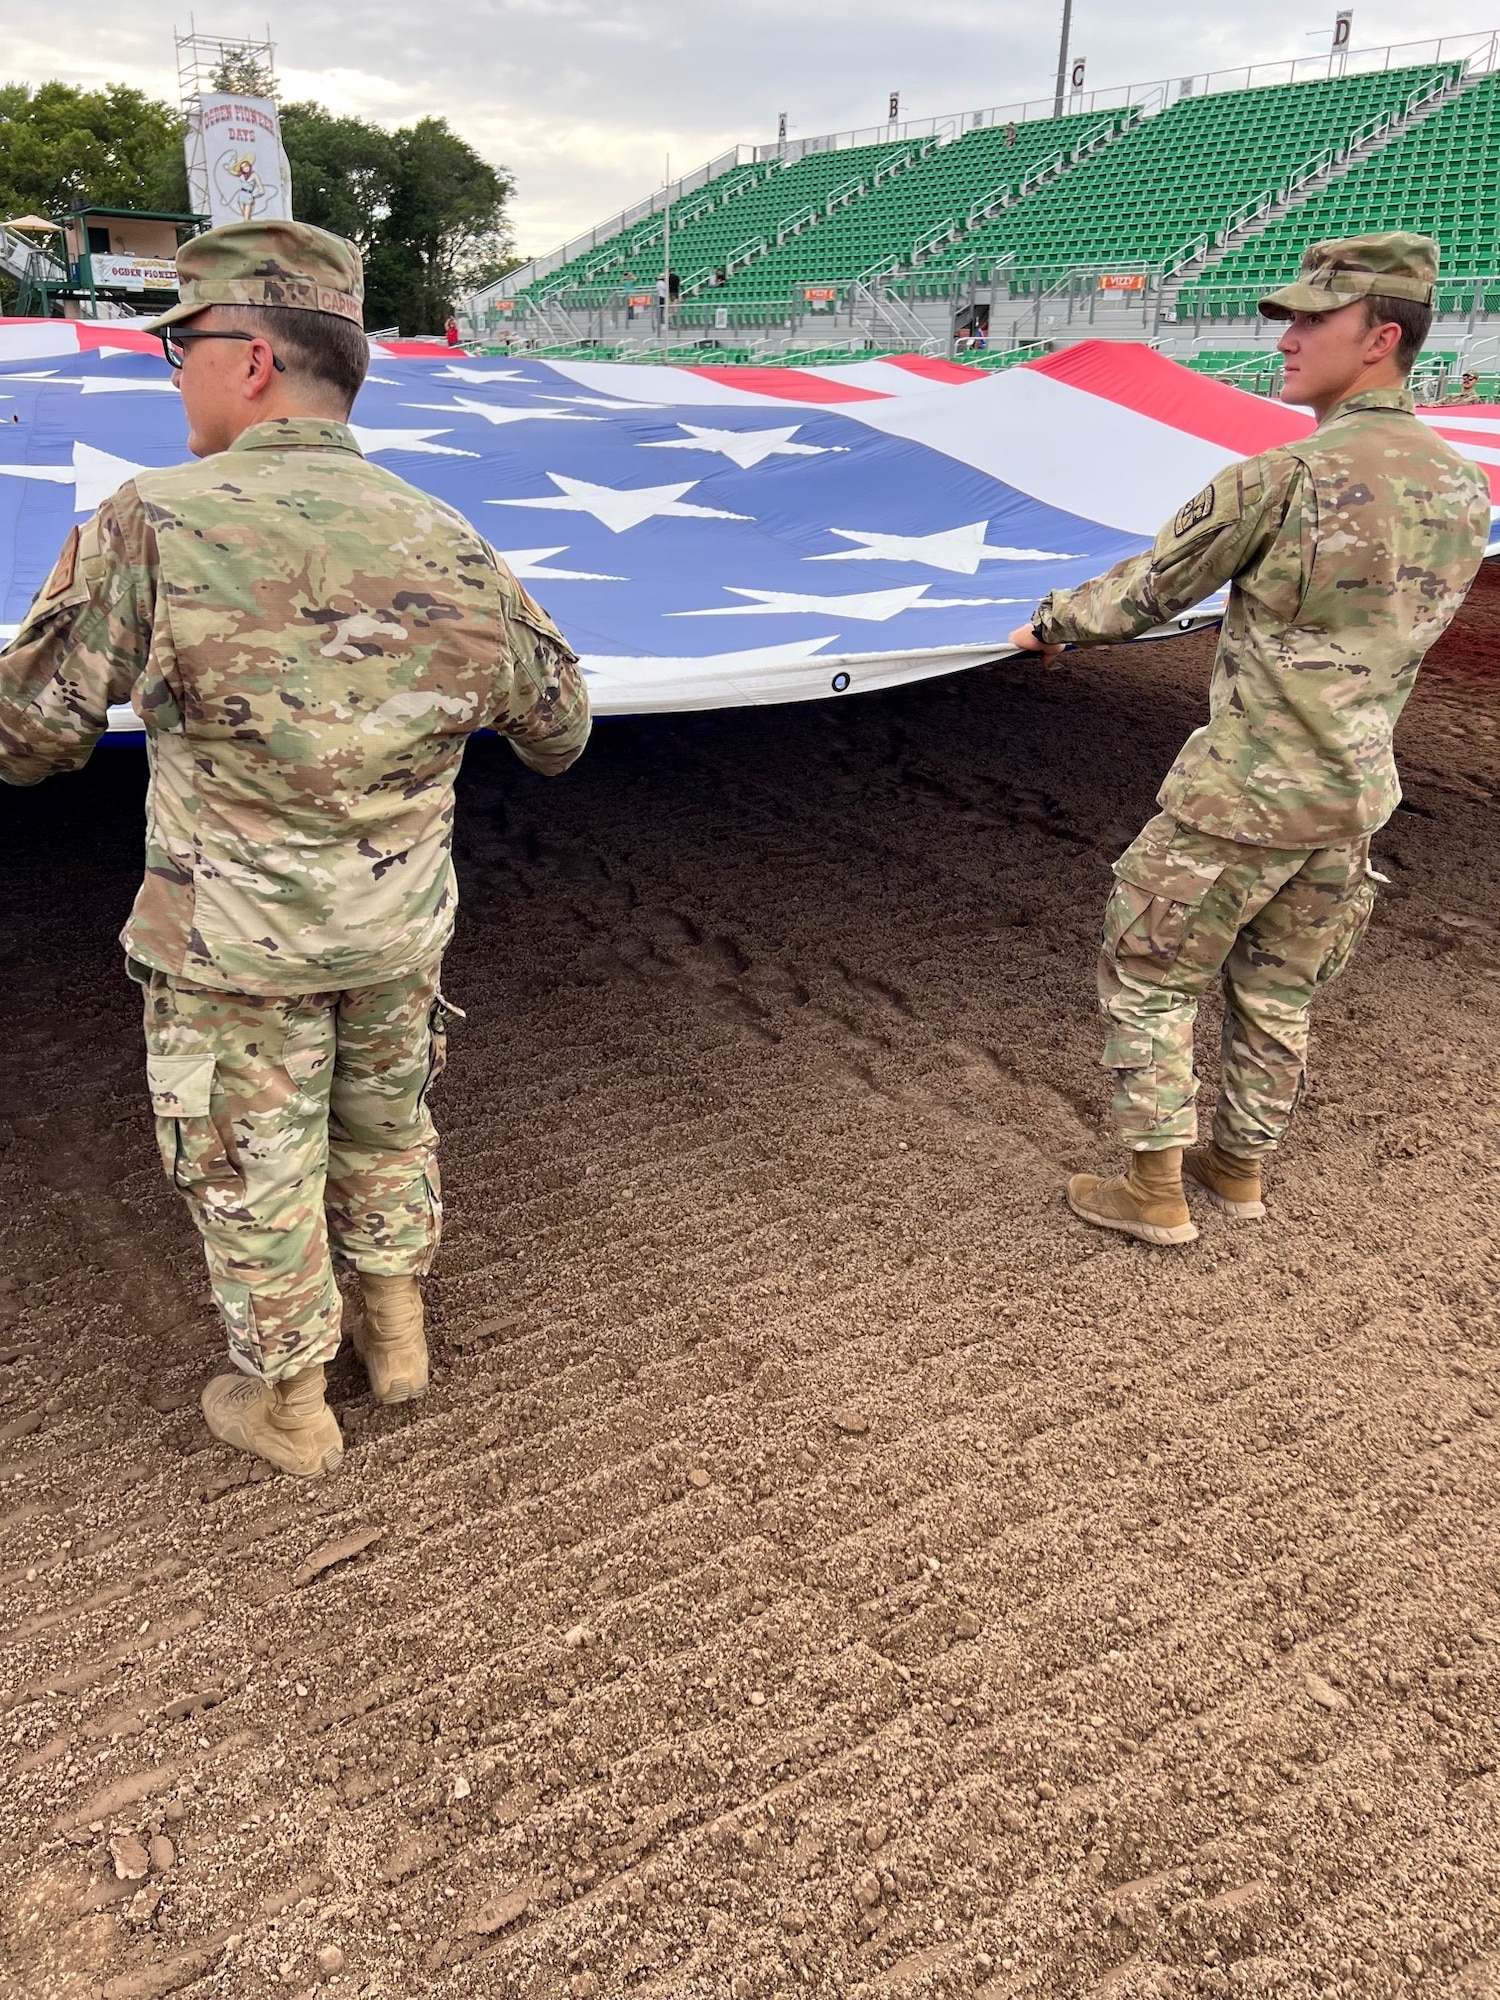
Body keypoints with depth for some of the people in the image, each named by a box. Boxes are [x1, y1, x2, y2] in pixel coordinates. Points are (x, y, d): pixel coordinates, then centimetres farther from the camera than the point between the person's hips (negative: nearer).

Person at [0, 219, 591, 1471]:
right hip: (401, 926, 4)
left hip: (236, 939, -4)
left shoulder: (153, 524, -17)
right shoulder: (447, 546, -4)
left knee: (253, 1167, 14)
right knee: (387, 1120, 25)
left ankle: (288, 1409, 32)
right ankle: (397, 1335, 42)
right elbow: (558, 724, 7)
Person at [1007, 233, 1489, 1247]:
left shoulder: (1281, 478, -17)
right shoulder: (1465, 488, 5)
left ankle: (1156, 1193, 15)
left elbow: (1147, 590, -7)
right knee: (1278, 997, 19)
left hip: (1243, 795, -7)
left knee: (1147, 979, 9)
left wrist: (1053, 624, 11)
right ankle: (1239, 1167, 35)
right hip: (1357, 794, 7)